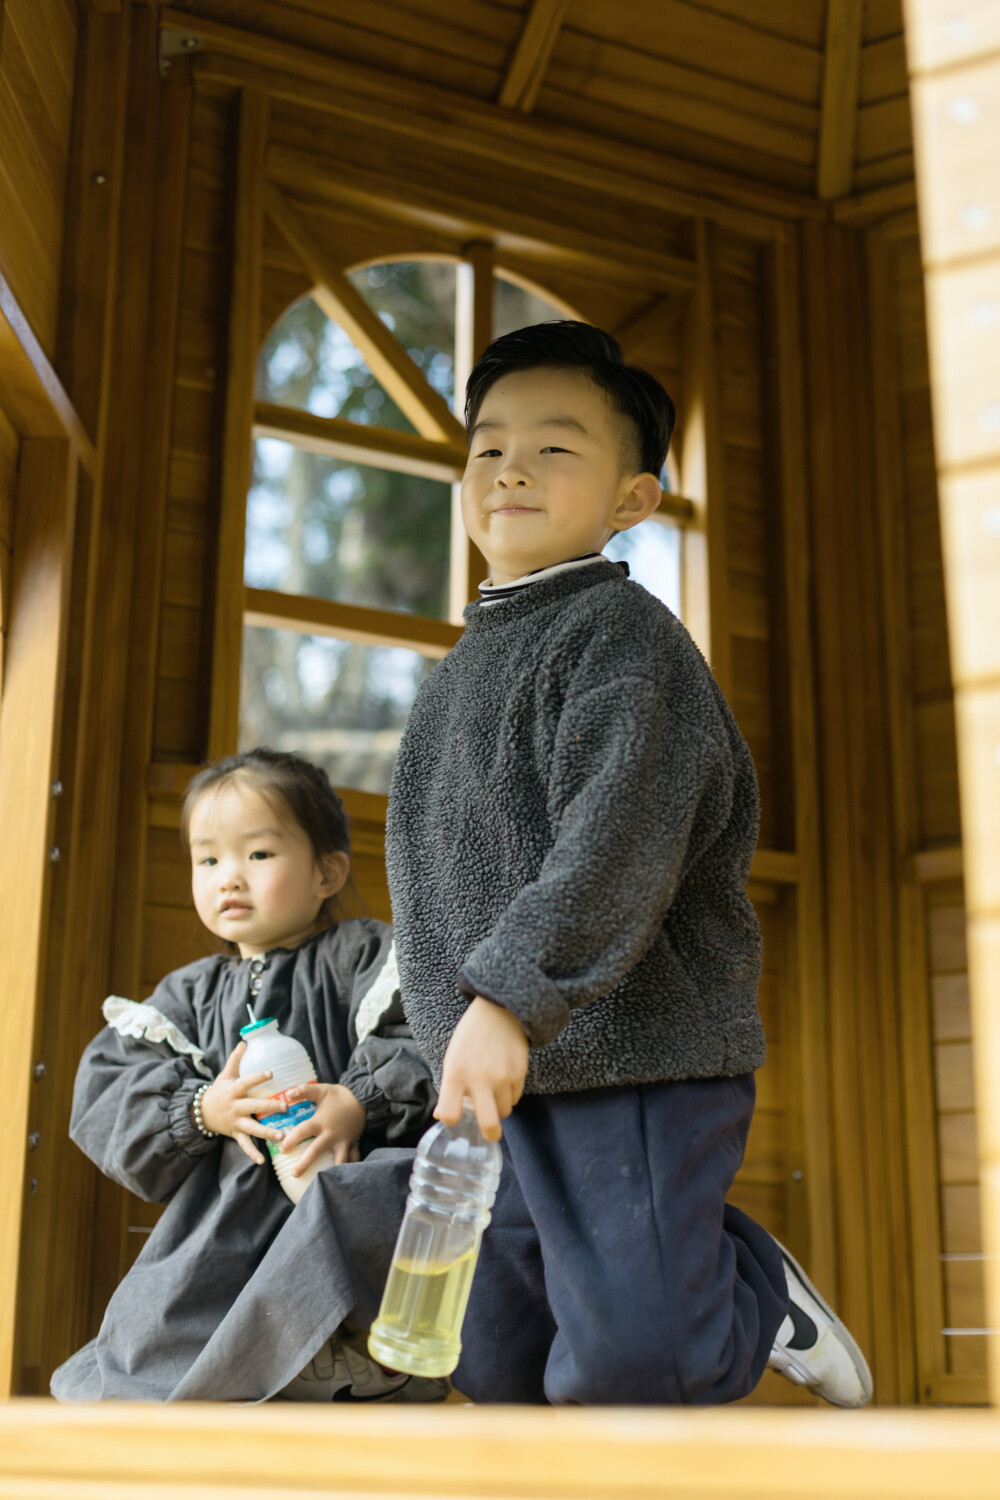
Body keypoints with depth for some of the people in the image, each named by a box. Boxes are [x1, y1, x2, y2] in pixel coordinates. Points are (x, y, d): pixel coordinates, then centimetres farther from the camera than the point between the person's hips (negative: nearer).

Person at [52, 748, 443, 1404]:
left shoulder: (367, 957, 8)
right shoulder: (188, 995, 21)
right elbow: (110, 1093, 9)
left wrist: (360, 1105, -23)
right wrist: (204, 1111, -10)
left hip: (343, 1191, -3)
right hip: (223, 1211, 4)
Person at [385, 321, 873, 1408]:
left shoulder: (623, 629, -10)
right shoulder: (465, 669, 17)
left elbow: (619, 841, -25)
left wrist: (509, 996, -33)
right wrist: (456, 1011, 24)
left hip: (633, 1054, -8)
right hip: (500, 1073, 8)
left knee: (623, 1366, -9)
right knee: (493, 1362, 11)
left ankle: (757, 1296, 20)